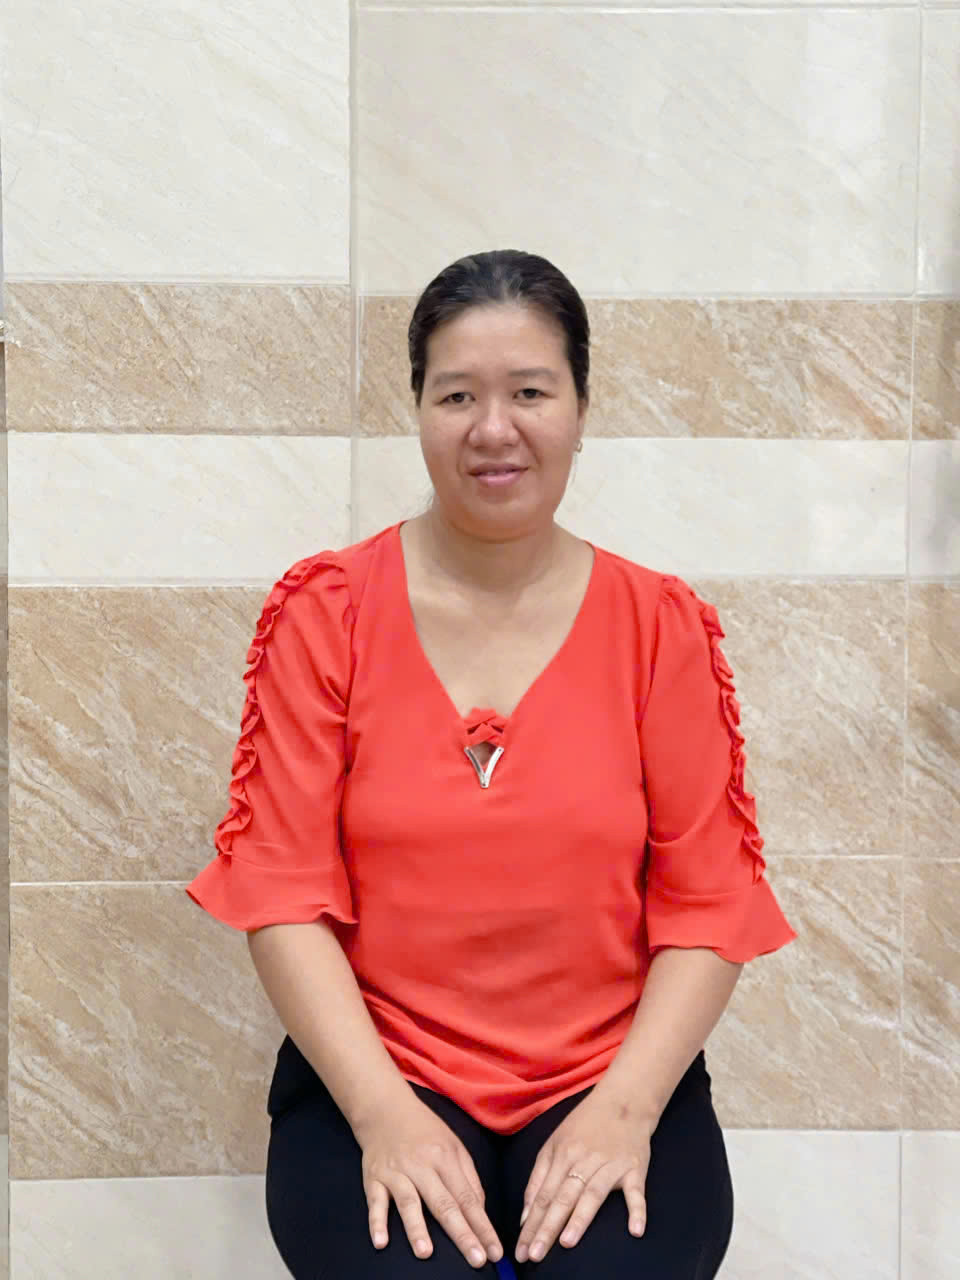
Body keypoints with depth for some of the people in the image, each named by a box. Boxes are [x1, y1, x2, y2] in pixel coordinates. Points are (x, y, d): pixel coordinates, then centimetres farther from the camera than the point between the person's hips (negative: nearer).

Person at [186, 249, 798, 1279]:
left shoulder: (660, 625, 1)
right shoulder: (324, 613, -1)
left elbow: (709, 900, 0)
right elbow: (283, 892, -5)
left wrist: (624, 1107, -13)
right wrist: (382, 1113, -14)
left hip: (610, 1081, 1)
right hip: (374, 1074, 0)